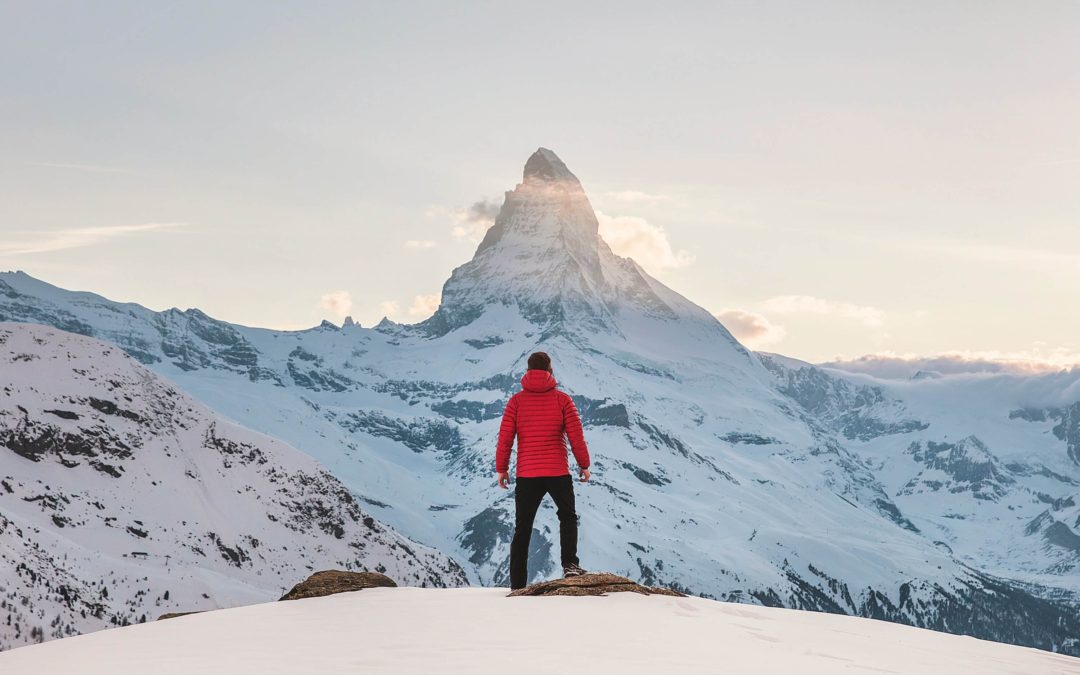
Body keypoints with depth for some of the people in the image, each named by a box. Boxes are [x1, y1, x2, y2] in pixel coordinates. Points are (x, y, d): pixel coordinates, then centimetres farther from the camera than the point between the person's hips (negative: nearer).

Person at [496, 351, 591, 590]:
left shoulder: (516, 400, 0)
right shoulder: (562, 399, -2)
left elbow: (505, 437, -2)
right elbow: (576, 436, -2)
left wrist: (501, 468, 8)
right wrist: (584, 465, 10)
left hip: (526, 474, 1)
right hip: (558, 472, -1)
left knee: (522, 529, 9)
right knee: (567, 516, 21)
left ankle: (517, 585, 8)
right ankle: (570, 564, 2)